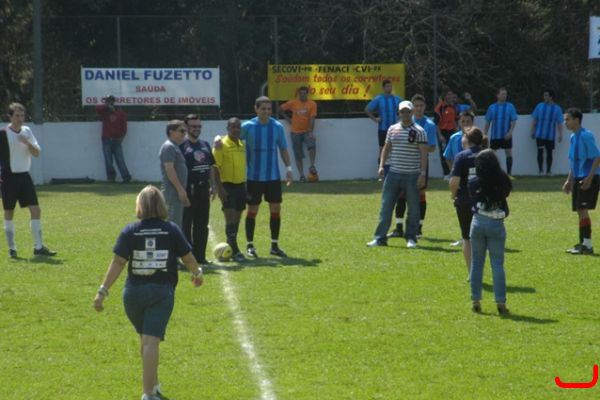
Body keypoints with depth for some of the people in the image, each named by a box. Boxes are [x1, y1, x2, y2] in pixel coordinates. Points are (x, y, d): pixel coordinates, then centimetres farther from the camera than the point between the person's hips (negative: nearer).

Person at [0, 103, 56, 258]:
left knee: (36, 210, -2)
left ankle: (38, 247, 3)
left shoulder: (27, 131, 5)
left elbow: (37, 153, 1)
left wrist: (27, 143, -17)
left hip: (24, 175, 4)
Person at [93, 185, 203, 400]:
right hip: (162, 292, -2)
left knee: (146, 339, 21)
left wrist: (103, 291, -6)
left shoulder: (129, 231, -2)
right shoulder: (172, 230, -2)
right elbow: (187, 257, 7)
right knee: (151, 341, -7)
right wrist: (197, 273, 28)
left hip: (134, 292, 2)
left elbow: (118, 263, -8)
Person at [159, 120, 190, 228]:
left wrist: (183, 191, 21)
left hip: (178, 192, 10)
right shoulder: (169, 147, -10)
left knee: (177, 226, 11)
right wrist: (180, 189, -20)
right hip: (173, 191, -10)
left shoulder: (175, 147, 20)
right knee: (174, 224, -11)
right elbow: (169, 169, -19)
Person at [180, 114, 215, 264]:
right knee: (186, 224, -4)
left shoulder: (205, 145, 15)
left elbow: (211, 166, 20)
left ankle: (200, 255, 15)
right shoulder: (182, 145, -6)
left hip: (203, 189, 7)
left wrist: (212, 186, 13)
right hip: (188, 190, -7)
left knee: (202, 224, 9)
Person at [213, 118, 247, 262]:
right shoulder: (222, 145, -10)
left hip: (240, 185, 7)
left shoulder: (242, 145, 12)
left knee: (237, 217, 11)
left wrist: (245, 185, 21)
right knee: (230, 217, -12)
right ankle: (235, 251, -15)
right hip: (228, 185, -7)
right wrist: (219, 187, -20)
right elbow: (216, 167, -13)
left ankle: (230, 248, 20)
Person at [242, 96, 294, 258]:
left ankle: (274, 245, 14)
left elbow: (283, 149, 9)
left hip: (273, 176, 3)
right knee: (252, 210, 1)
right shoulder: (247, 126, -6)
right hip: (254, 177, -2)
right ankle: (250, 245, 12)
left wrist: (288, 168, 0)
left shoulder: (277, 127, 1)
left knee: (276, 210, 3)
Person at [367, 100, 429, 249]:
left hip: (412, 175, -4)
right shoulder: (392, 129, 10)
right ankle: (380, 237, 5)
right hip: (393, 174, 4)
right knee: (386, 206, 2)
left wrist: (423, 173, -14)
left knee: (413, 208, 3)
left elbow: (424, 153, -8)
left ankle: (411, 238, 13)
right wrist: (381, 165, 6)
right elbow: (386, 148, 17)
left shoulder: (419, 131, -5)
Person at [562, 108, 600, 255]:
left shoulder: (585, 136, -15)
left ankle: (587, 245, -7)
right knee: (579, 211, 10)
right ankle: (583, 243, 16)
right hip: (578, 179, 9)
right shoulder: (573, 137, 13)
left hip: (587, 179, -9)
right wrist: (569, 180, 20)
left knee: (583, 210, -11)